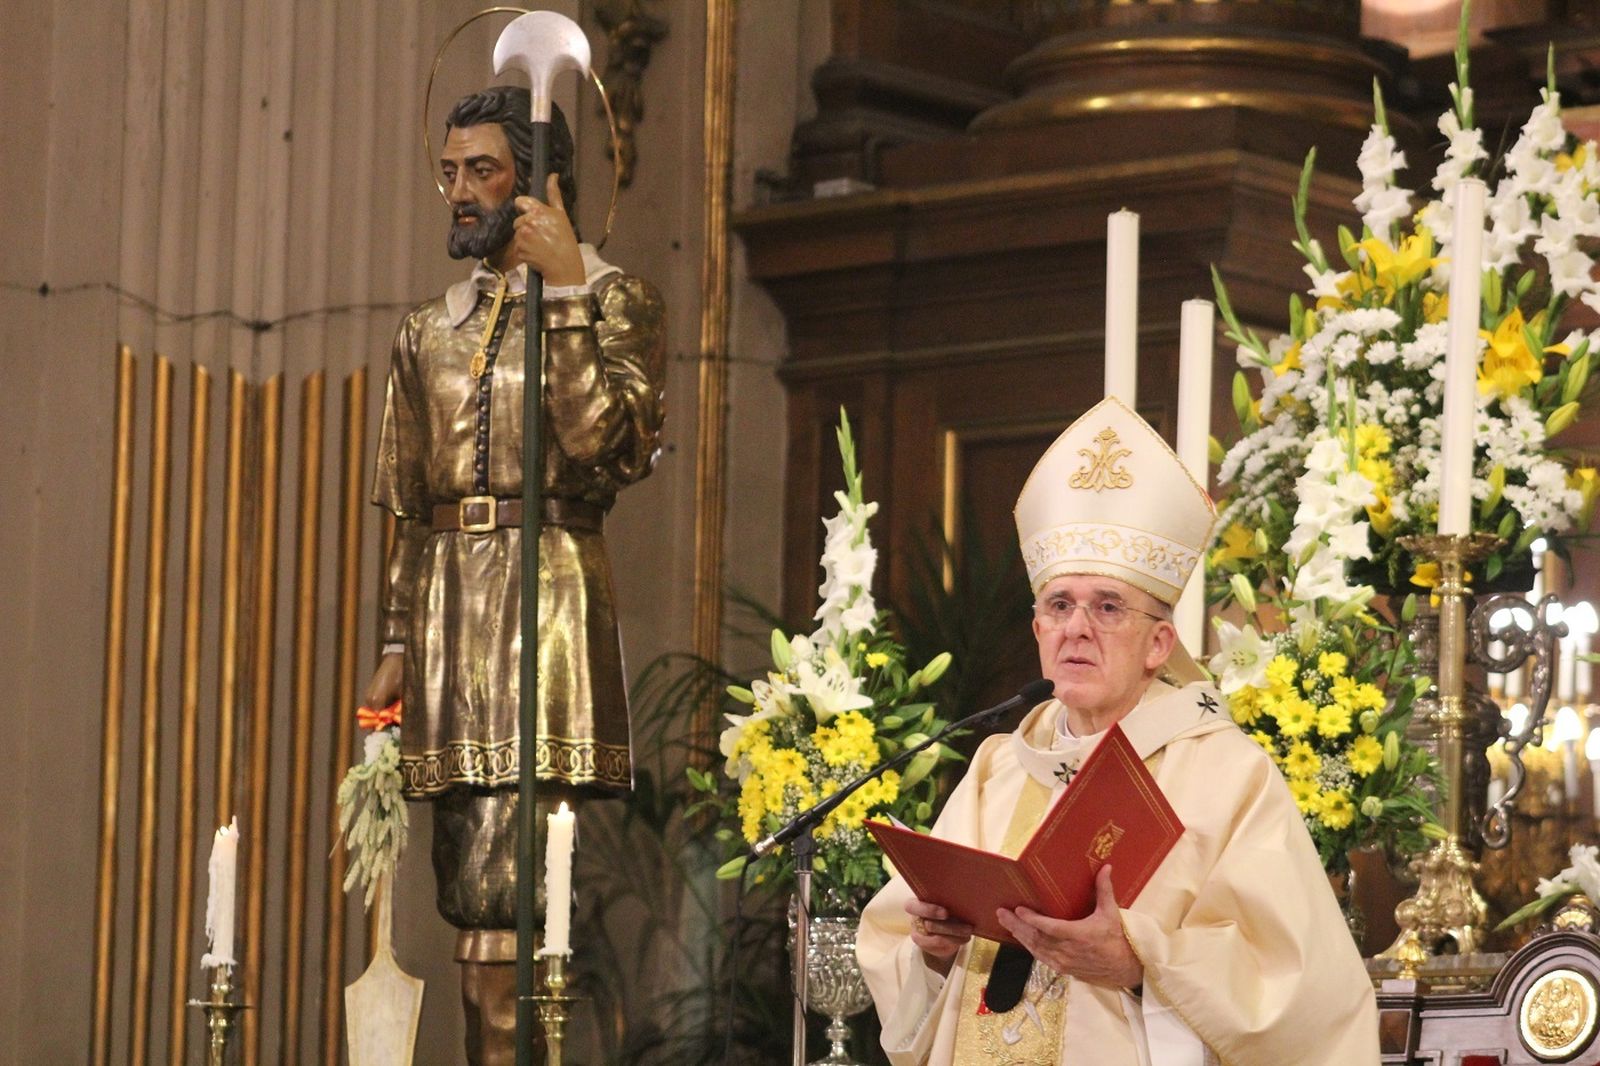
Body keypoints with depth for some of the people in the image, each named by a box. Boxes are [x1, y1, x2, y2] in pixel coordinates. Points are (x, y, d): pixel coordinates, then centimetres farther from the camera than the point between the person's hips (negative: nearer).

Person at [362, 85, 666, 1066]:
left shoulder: (615, 302, 3)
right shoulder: (430, 333, 19)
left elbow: (612, 447, -13)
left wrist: (565, 289, -13)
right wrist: (398, 647, 12)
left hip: (547, 590, -6)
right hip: (446, 604, 6)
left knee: (498, 888, -15)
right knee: (471, 885, 3)